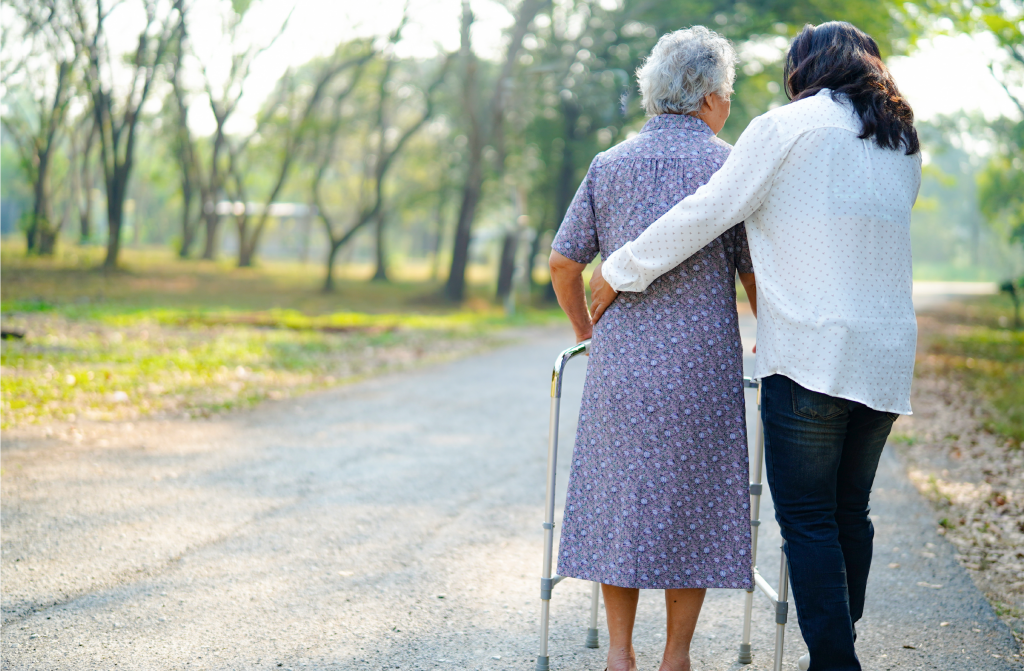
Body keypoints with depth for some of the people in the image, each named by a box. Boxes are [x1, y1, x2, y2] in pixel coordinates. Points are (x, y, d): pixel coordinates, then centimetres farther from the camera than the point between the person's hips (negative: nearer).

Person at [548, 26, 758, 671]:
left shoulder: (609, 165, 8)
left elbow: (564, 263, 8)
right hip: (702, 362, -3)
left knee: (621, 495, 10)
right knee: (692, 502, 6)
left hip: (621, 359, 3)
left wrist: (586, 331, 24)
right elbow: (757, 274, 0)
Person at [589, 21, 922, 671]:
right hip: (889, 355, 7)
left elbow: (708, 213, -6)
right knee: (850, 513, 14)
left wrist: (620, 271, 5)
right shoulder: (904, 143, 17)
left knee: (808, 520, -4)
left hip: (812, 354, -6)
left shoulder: (787, 127, -2)